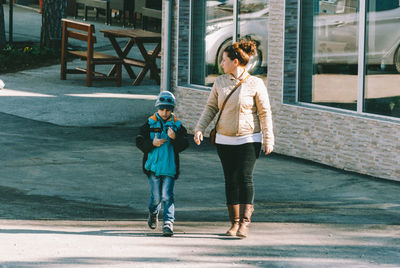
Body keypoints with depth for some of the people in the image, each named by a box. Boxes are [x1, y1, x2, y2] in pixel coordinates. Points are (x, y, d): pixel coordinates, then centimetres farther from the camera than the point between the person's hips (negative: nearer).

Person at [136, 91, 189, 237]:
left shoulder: (178, 126, 5)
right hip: (153, 166, 0)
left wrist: (174, 138, -21)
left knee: (167, 196, -9)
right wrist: (152, 144, -14)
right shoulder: (150, 124, 4)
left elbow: (184, 144, -3)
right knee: (156, 196, 6)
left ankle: (168, 223, -9)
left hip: (169, 167, 0)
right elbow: (139, 141, 2)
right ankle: (153, 214, 35)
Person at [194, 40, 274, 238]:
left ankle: (245, 222, -16)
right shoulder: (220, 82, 4)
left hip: (249, 139, -4)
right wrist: (200, 128, -3)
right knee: (231, 180, 3)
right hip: (225, 140, 4)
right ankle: (234, 223, 9)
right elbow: (211, 107, 10)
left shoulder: (255, 84, -7)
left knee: (245, 178, -14)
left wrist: (268, 140, -4)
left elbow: (265, 112, -4)